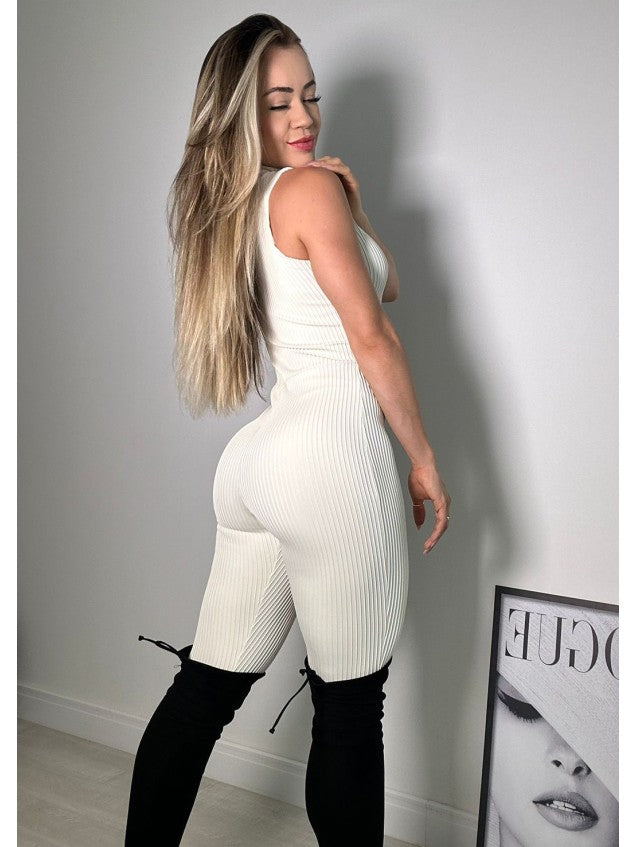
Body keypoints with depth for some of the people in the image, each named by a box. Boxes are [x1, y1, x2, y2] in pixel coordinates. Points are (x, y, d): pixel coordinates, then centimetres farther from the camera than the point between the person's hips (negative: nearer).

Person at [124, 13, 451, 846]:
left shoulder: (232, 207, 19)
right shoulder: (310, 187, -6)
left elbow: (384, 279, 22)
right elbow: (371, 332, -8)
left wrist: (349, 207, 10)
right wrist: (424, 457, -2)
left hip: (258, 459, 9)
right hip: (332, 460, -8)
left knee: (205, 686, 15)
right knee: (349, 710, 5)